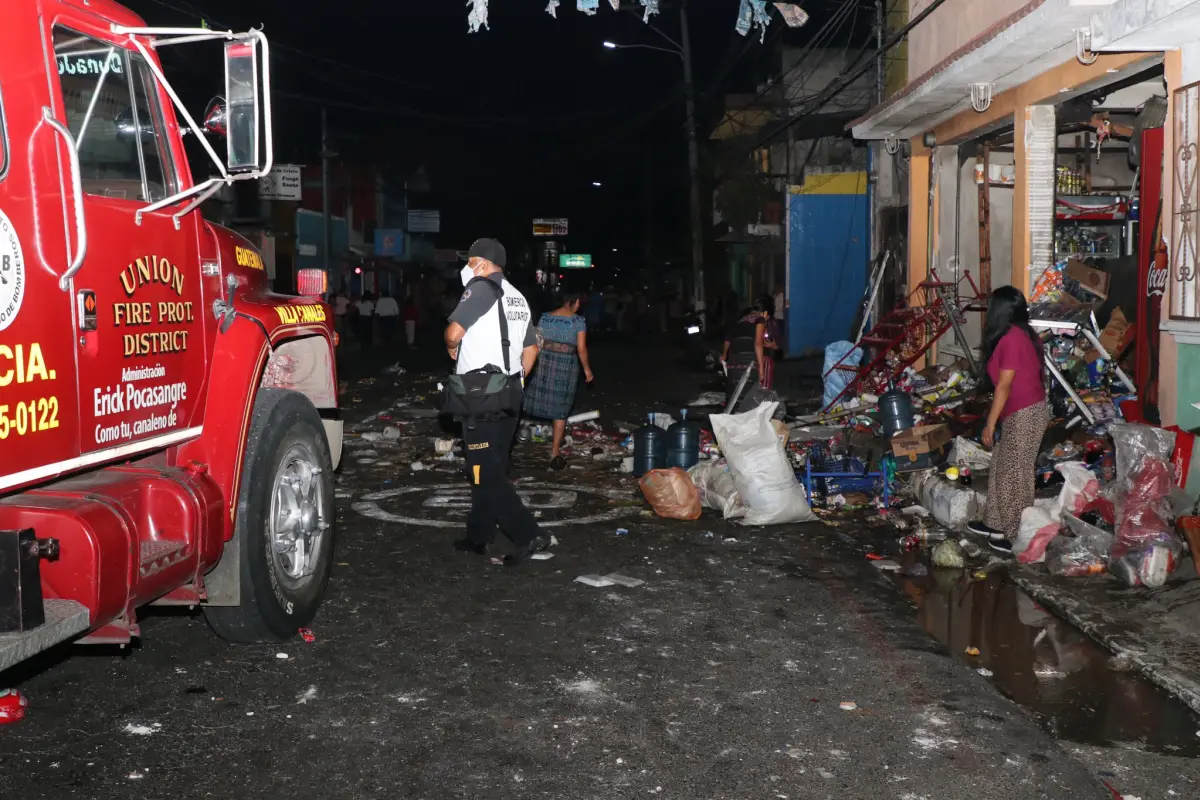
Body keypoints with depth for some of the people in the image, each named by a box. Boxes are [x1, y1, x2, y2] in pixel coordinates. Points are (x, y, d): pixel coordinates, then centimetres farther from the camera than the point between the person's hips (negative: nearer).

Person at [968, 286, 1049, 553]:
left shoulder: (1010, 339, -20)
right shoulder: (1024, 334, 10)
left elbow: (1004, 386, -20)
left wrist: (990, 423, -14)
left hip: (1024, 415, -10)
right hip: (1025, 412, 10)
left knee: (1016, 475, 0)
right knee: (1001, 468, 18)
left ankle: (1018, 537, 10)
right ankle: (997, 525, 29)